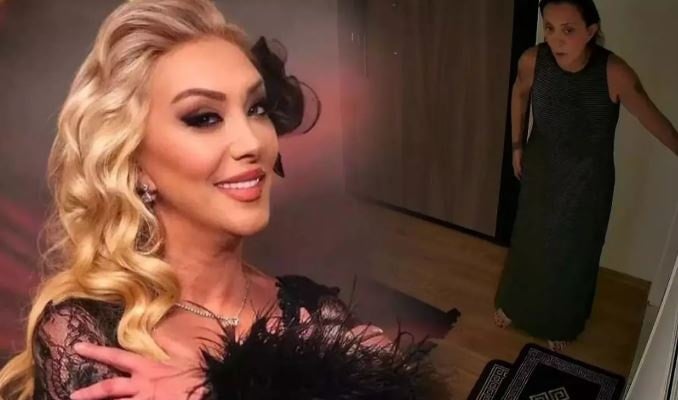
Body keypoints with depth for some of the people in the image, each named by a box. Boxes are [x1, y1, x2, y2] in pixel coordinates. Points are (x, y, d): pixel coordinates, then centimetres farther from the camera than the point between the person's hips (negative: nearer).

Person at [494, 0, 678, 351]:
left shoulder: (614, 73, -28)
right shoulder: (533, 60, -21)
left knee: (573, 251, 15)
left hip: (588, 180, -2)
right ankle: (514, 304, 46)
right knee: (529, 240, 20)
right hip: (541, 169, 2)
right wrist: (517, 144, 6)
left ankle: (560, 323, 41)